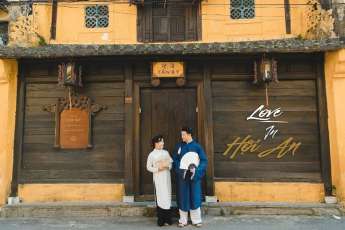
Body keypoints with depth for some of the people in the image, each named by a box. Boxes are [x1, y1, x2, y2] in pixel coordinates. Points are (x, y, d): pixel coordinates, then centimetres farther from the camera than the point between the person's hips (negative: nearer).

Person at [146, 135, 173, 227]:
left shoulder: (166, 152, 7)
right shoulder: (152, 154, -2)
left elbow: (171, 162, 10)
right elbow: (148, 167, 0)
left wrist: (167, 165, -11)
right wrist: (158, 169, -13)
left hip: (166, 177, 3)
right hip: (158, 178, -3)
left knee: (167, 197, 5)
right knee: (160, 198, -1)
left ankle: (167, 219, 15)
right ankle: (161, 220, 12)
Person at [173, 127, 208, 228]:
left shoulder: (197, 146, -2)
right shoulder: (179, 146, 4)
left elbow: (204, 161, -2)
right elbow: (175, 160, 5)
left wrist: (196, 170, -17)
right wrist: (180, 170, -12)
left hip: (194, 175, -1)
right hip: (182, 175, 2)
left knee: (195, 197, 3)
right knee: (183, 197, 6)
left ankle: (196, 220, 18)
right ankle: (183, 220, 19)